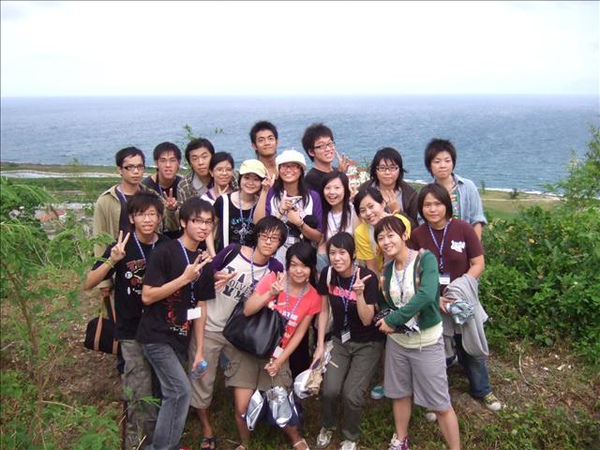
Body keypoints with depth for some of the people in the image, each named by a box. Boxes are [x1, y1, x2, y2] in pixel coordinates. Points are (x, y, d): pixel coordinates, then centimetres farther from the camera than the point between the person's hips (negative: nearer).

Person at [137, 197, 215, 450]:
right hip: (156, 335, -6)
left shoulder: (204, 262, 7)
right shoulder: (165, 253, -13)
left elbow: (200, 307, 9)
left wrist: (199, 350, 7)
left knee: (171, 393, 10)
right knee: (181, 391, -13)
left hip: (180, 337, 6)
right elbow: (147, 296, -17)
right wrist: (184, 278, -23)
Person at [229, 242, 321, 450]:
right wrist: (270, 294, -30)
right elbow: (247, 311, -15)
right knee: (242, 408, -4)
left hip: (277, 355, 1)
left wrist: (280, 361, -6)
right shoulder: (273, 279, -13)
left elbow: (299, 333, -1)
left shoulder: (313, 298, -6)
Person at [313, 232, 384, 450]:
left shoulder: (368, 278, -22)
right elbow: (324, 310, 1)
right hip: (340, 340, 3)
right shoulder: (327, 274, -11)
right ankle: (327, 426, 21)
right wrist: (320, 345, 1)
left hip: (367, 344, -3)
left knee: (351, 394, -12)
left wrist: (360, 294, -38)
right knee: (329, 390, -12)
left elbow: (366, 320, -22)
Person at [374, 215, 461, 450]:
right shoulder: (387, 269, 0)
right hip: (396, 340, 5)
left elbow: (426, 295, -32)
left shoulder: (426, 259, -16)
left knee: (440, 404, 4)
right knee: (399, 393, 21)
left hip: (427, 342, -5)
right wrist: (386, 320, -12)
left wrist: (393, 319, -27)